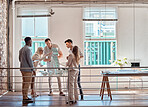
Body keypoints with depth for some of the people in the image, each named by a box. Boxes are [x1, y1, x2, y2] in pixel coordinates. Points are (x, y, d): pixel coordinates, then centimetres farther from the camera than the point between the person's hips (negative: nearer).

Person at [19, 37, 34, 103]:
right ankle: (25, 98, -7)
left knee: (24, 83, 12)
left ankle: (24, 97, 16)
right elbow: (29, 59, -18)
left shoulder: (21, 49, 14)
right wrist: (32, 68, -12)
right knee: (27, 83, -7)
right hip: (27, 69, -9)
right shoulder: (28, 49, -14)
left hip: (22, 68, 9)